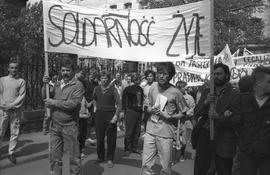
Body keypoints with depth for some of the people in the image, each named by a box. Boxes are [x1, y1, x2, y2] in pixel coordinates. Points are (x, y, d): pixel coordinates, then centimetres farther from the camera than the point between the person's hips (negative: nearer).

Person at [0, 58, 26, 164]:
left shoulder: (21, 81, 6)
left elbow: (22, 96, -2)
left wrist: (12, 105, -13)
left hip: (16, 110, 0)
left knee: (15, 132, 1)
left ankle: (12, 153, 11)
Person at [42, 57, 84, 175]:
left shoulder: (78, 85, -7)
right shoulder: (57, 84, 12)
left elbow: (73, 103, -19)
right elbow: (45, 98, 10)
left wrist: (54, 102, -13)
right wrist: (45, 85, -5)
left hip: (70, 126, -5)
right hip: (55, 125, 5)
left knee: (74, 156, 6)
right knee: (54, 156, 14)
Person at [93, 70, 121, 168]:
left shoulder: (113, 89, -5)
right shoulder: (96, 89, 6)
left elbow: (119, 104, -4)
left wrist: (116, 115, -12)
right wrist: (97, 108, 14)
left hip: (110, 114, -3)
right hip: (99, 114, 3)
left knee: (111, 139, 4)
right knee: (99, 138, 8)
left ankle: (110, 159, 17)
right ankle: (100, 157, 26)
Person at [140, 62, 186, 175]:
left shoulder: (175, 92, -6)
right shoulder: (153, 86, 6)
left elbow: (182, 114, 1)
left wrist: (167, 117, -13)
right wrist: (151, 110, -5)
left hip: (166, 133, -3)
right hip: (150, 130, 3)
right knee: (146, 165, 6)